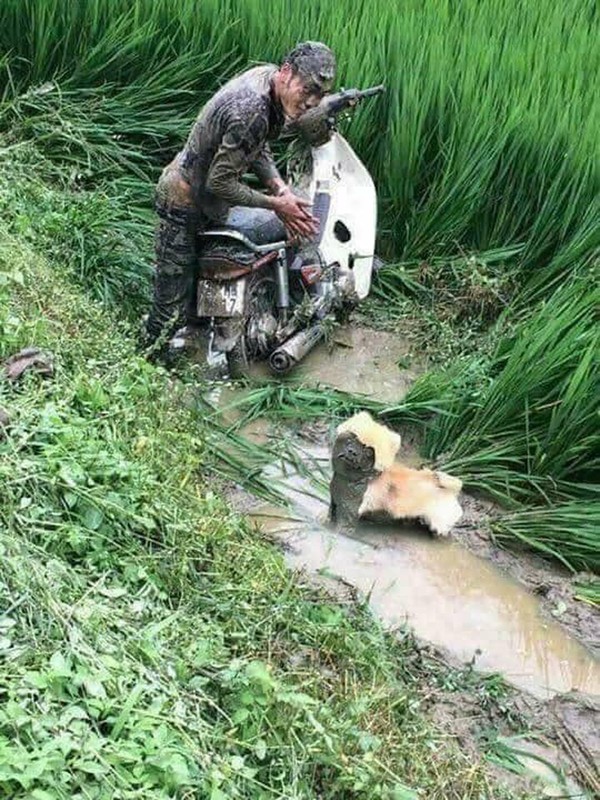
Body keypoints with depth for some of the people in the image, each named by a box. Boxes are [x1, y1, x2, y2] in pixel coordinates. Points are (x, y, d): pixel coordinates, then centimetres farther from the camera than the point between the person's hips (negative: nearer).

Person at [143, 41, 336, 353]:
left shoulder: (267, 75, -6)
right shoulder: (251, 111, -35)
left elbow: (258, 146, 6)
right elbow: (219, 182, -28)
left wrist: (280, 187, -10)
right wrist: (275, 204, -19)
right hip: (185, 206, -10)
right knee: (173, 309, -2)